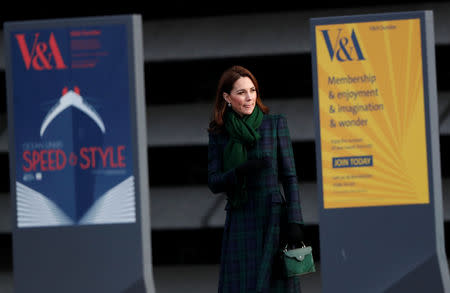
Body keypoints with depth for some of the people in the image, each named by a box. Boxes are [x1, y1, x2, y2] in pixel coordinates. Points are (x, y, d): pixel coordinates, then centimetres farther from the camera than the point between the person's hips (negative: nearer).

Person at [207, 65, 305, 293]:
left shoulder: (275, 124, 2)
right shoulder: (218, 134, 7)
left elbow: (290, 177, 1)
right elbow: (213, 182, 3)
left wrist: (295, 223, -6)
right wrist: (240, 171, -17)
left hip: (273, 218, -2)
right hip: (239, 223, 2)